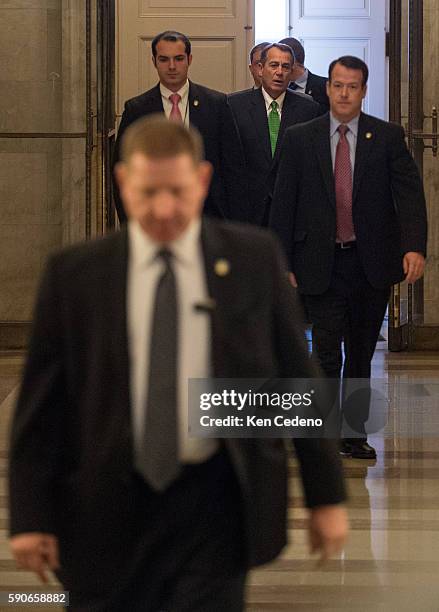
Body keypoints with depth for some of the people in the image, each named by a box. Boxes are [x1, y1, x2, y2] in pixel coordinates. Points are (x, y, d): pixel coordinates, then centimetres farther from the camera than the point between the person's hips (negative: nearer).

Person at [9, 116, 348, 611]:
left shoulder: (254, 259, 0)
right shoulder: (73, 274, -1)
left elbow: (296, 377, 4)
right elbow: (41, 401, 2)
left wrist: (326, 495, 5)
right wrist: (30, 515, -3)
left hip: (214, 503, -1)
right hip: (107, 511, 1)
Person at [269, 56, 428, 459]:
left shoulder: (388, 138, 1)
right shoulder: (300, 139, 2)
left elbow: (409, 193, -8)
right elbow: (283, 204, 3)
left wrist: (415, 247, -23)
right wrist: (283, 263, -1)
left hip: (372, 263, 1)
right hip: (322, 264, -1)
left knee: (362, 354, 11)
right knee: (327, 355, -6)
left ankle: (356, 432, 23)